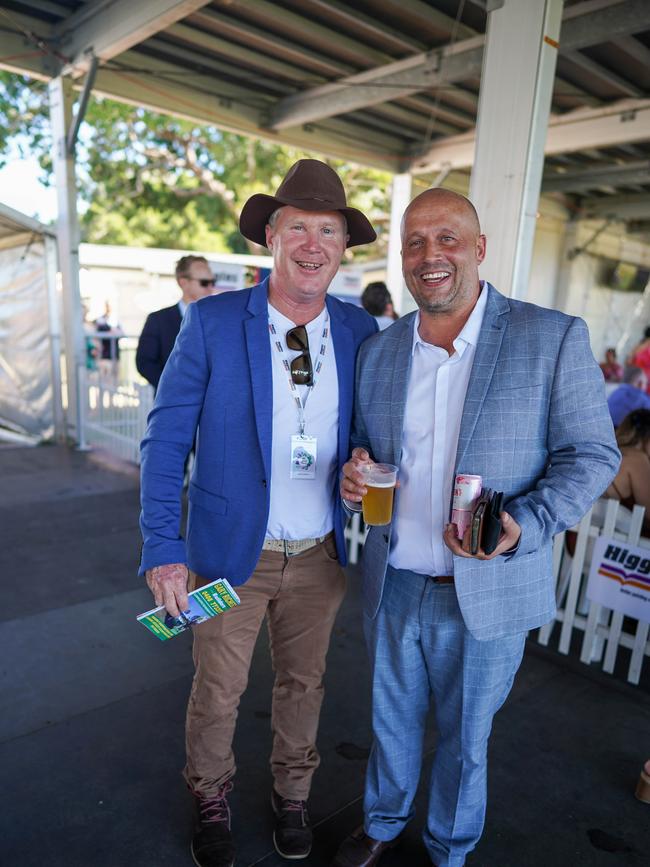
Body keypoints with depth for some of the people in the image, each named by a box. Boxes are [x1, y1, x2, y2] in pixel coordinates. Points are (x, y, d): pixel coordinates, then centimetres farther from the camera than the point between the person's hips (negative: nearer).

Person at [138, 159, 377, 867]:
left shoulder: (360, 331, -3)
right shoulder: (211, 323, -12)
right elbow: (166, 440, -10)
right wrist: (163, 549, -15)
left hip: (320, 555, 3)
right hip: (232, 551, -2)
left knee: (303, 683, 22)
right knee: (217, 693, 17)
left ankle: (291, 795, 50)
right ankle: (211, 802, 47)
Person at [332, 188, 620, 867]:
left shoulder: (554, 338, -11)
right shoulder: (377, 351, 1)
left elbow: (591, 453, -8)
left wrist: (526, 526, -23)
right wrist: (354, 473, -11)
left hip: (488, 594, -3)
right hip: (392, 585, 3)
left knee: (464, 738, 20)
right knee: (391, 720, 24)